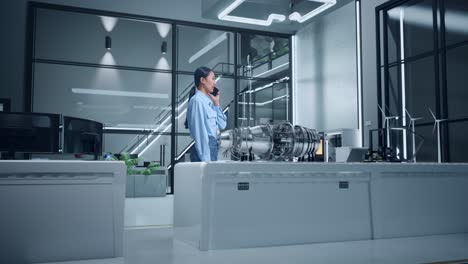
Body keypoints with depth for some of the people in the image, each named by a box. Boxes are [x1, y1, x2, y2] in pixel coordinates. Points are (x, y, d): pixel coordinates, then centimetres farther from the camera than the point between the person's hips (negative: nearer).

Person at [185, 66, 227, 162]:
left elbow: (222, 125, 14)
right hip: (204, 147, -8)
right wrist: (206, 159, -18)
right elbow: (200, 132, -16)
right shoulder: (197, 101, -12)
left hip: (212, 146, 8)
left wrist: (216, 103, 6)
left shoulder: (208, 100, 10)